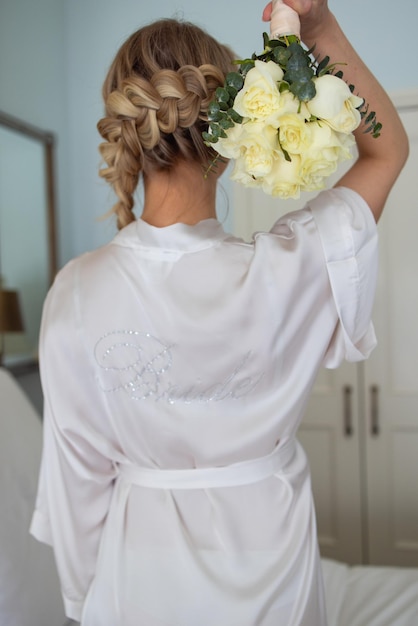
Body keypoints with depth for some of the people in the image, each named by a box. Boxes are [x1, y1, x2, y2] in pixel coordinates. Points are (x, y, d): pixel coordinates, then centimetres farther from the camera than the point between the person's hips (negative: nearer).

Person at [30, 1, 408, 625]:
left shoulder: (77, 292, -19)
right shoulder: (285, 270, -24)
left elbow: (79, 468, -8)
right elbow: (388, 149, -6)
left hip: (140, 561, 1)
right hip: (263, 551, 0)